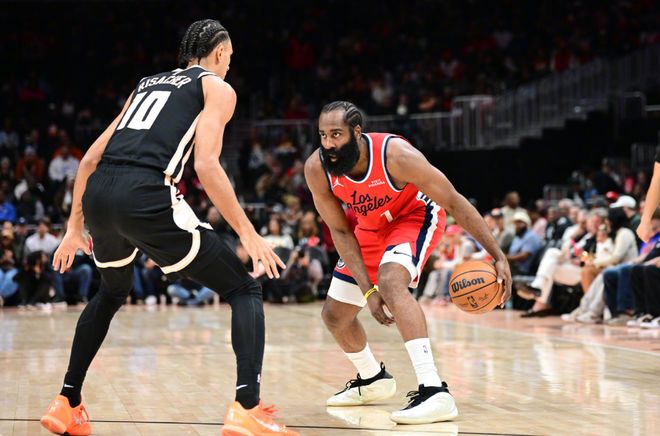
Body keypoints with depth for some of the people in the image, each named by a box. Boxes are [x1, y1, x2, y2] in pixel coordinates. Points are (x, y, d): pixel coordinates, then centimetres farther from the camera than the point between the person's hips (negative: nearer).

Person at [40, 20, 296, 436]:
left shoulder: (147, 84, 31)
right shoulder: (217, 88, 13)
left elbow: (90, 158, 26)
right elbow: (206, 165, -4)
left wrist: (75, 228, 33)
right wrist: (249, 234, -1)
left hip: (98, 194, 7)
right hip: (146, 196, -6)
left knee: (112, 293, 35)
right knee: (246, 291, 4)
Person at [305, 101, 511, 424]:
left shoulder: (395, 155, -36)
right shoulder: (316, 169, -25)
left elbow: (454, 202, -27)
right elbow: (340, 231, -14)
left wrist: (498, 256, -26)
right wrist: (367, 290, -23)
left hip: (416, 216, -6)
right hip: (370, 228, 6)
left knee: (389, 281, -36)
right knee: (334, 315, 11)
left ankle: (434, 391, -41)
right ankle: (373, 380, 41)